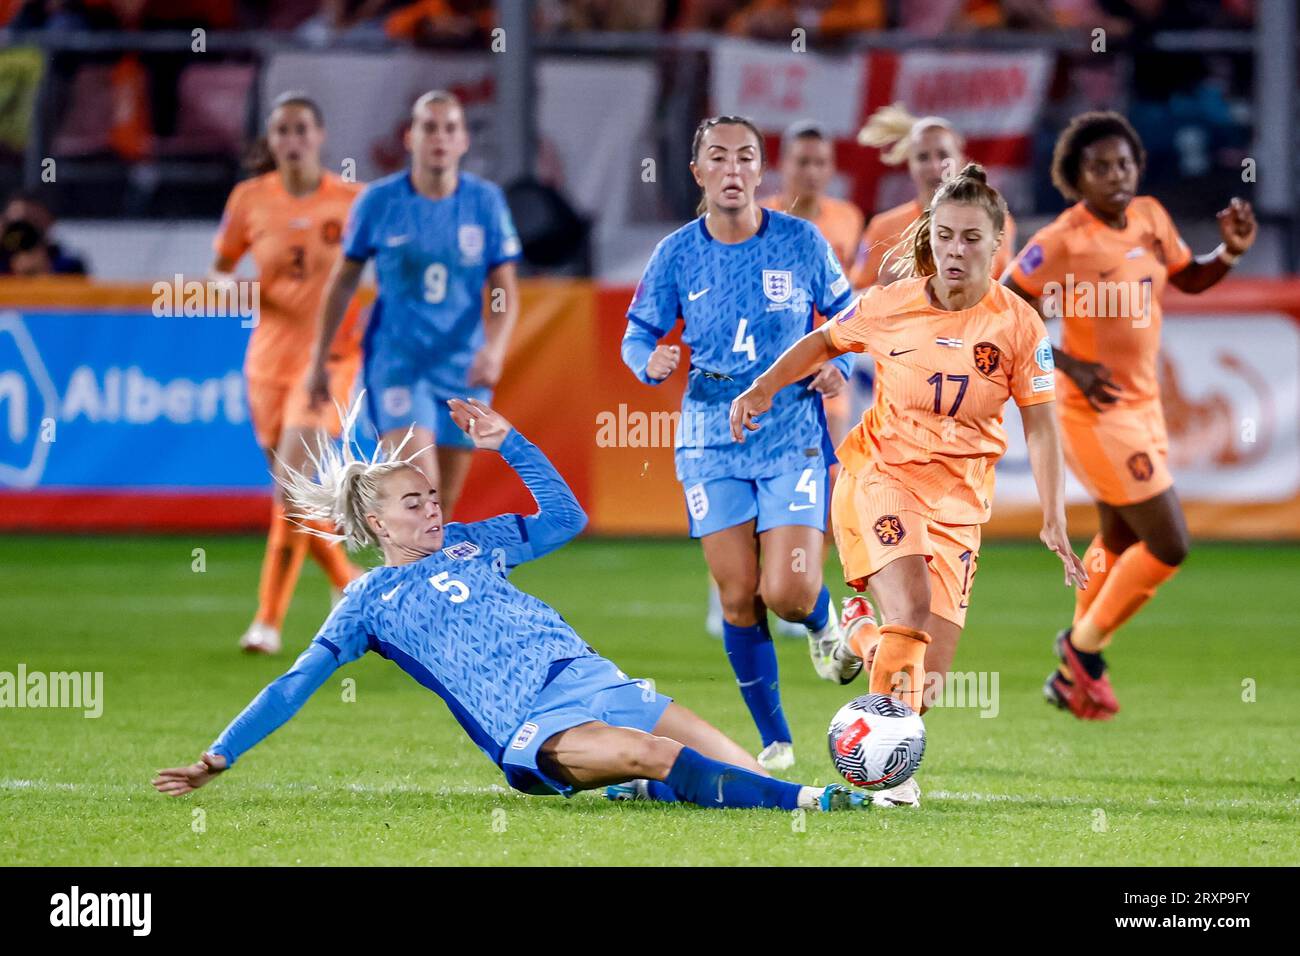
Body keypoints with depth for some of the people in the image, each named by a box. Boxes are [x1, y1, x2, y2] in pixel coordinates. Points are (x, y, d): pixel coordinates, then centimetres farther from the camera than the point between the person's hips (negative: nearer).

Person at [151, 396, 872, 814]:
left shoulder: (467, 543, 23)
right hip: (530, 728, -7)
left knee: (717, 751, -17)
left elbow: (565, 518, 27)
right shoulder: (371, 600, 11)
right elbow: (296, 686, 9)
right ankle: (804, 799, -41)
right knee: (650, 752, -32)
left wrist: (508, 442, 16)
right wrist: (216, 760, 4)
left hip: (589, 678, 7)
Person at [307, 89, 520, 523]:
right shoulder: (378, 201, -4)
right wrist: (319, 360, 10)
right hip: (397, 361, -3)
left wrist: (495, 347, -18)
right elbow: (343, 280, 7)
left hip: (463, 369, 3)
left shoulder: (486, 201, -1)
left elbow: (504, 290, 1)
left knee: (443, 503, 7)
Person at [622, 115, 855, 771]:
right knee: (737, 597, -1)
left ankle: (825, 625, 25)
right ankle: (774, 740, 14)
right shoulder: (677, 254, -1)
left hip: (793, 436, -1)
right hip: (712, 441, 1)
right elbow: (638, 332, 6)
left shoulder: (802, 242, -3)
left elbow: (847, 317, 9)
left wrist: (839, 365, -10)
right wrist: (650, 361, -17)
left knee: (788, 592, -14)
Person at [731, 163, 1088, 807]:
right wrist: (763, 389, 2)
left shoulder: (1019, 326, -6)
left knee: (930, 677, -1)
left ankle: (860, 641, 32)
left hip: (956, 498, 2)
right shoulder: (891, 304, -6)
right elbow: (822, 342, 14)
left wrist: (1054, 522, -10)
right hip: (879, 472, -2)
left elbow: (1040, 429, -3)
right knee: (910, 606, -29)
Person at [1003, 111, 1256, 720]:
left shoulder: (1149, 218, 1)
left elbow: (1190, 278, 16)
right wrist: (1070, 367, -22)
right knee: (1169, 545, -9)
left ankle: (1073, 675, 36)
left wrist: (1230, 252, -4)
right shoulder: (1061, 241, -20)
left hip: (1142, 402, 8)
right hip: (1096, 412, -8)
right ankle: (1084, 646, 11)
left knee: (1121, 542, 20)